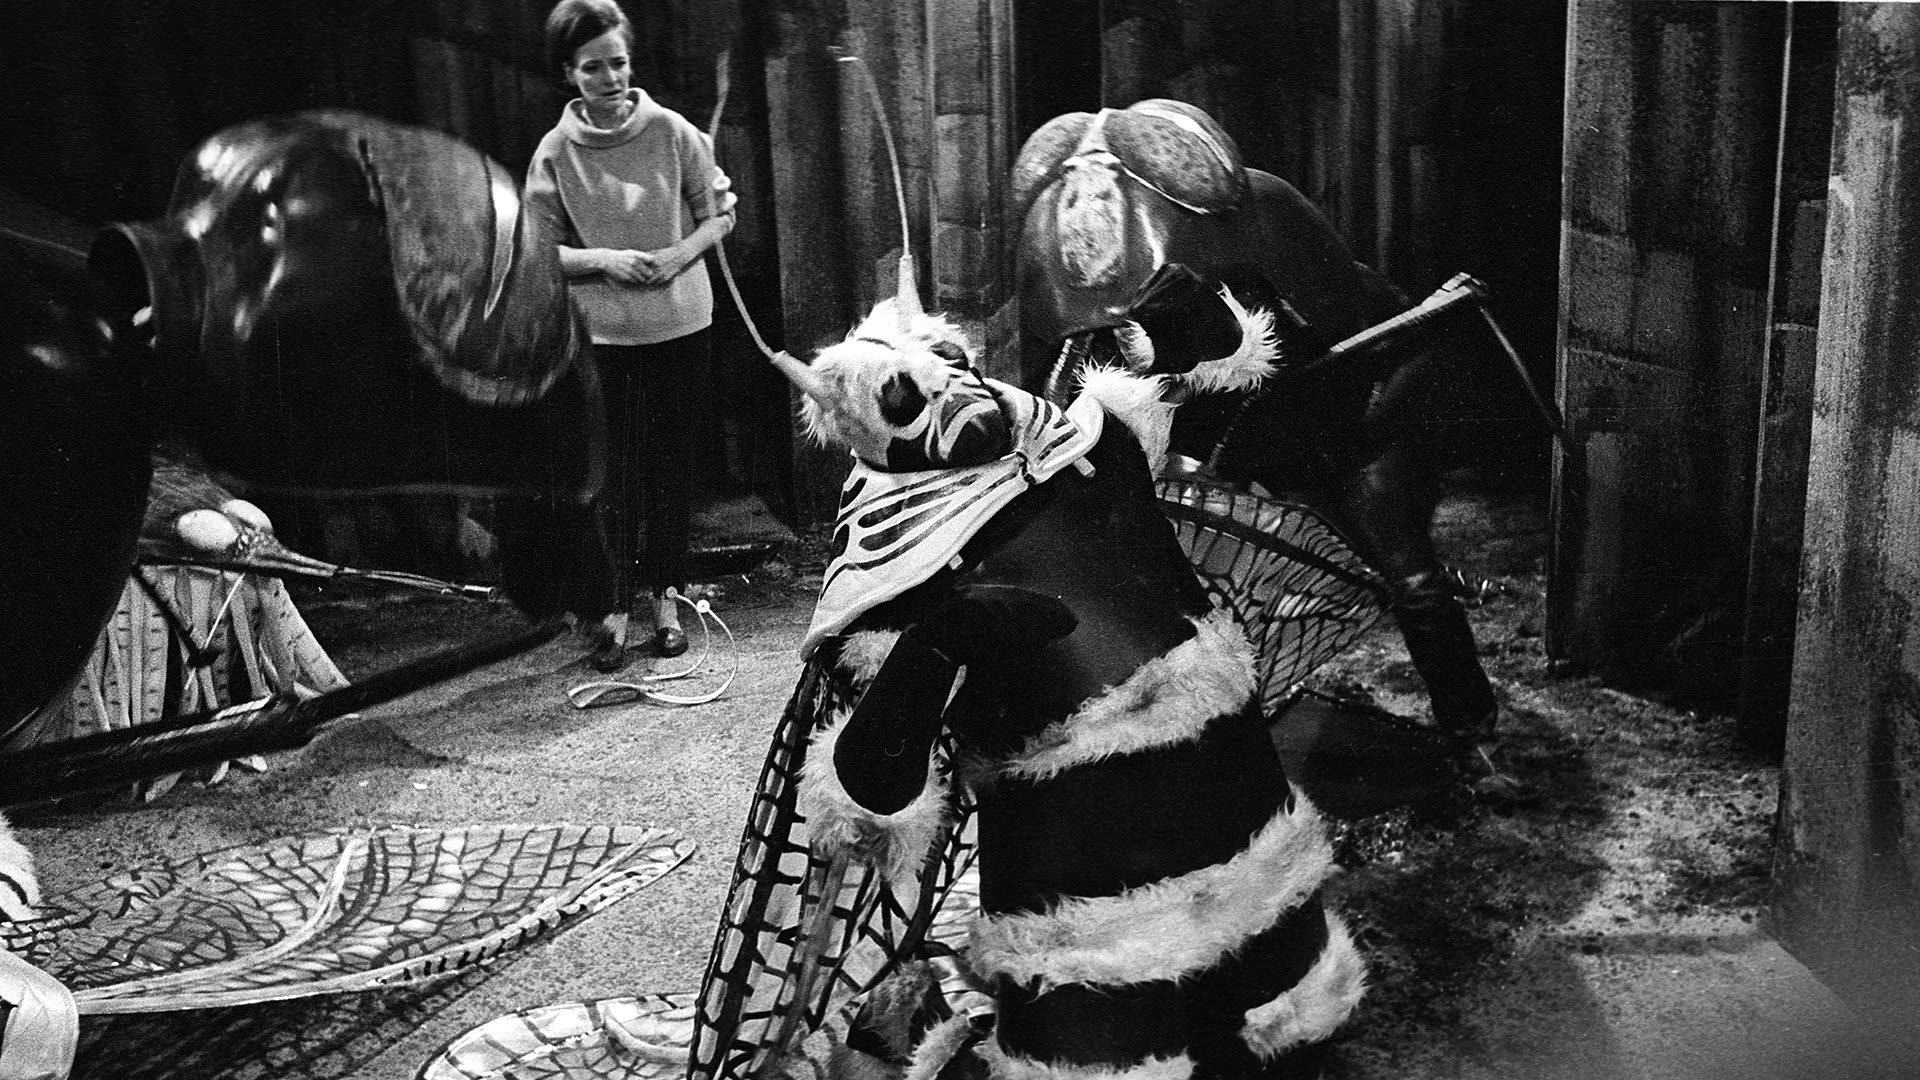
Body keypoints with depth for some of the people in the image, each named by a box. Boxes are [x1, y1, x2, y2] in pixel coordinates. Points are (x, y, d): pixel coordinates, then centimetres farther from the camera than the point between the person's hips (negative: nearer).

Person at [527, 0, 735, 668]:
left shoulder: (671, 132, -4)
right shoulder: (555, 153, -4)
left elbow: (720, 212, 4)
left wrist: (681, 252, -14)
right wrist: (603, 261, -16)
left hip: (679, 324, 1)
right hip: (600, 332, -1)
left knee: (670, 460, 9)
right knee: (613, 469, 2)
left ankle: (663, 594, 24)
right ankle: (617, 606, 12)